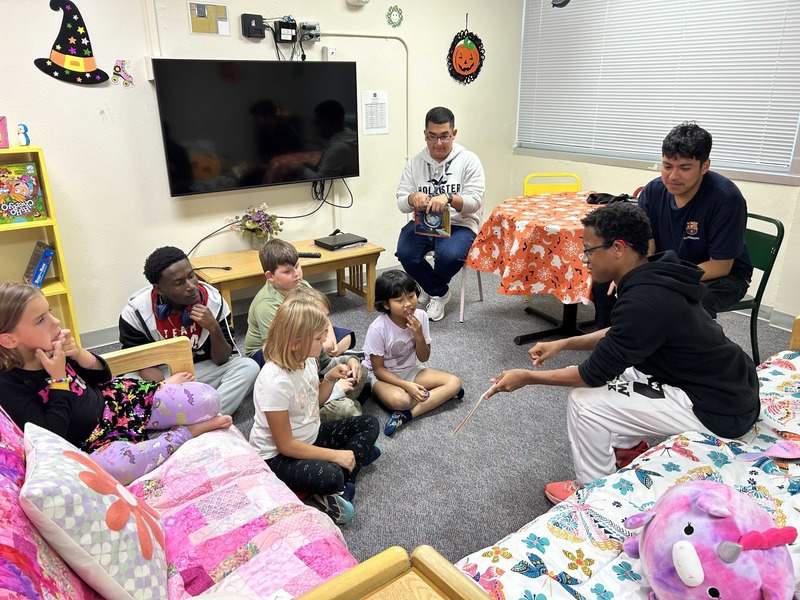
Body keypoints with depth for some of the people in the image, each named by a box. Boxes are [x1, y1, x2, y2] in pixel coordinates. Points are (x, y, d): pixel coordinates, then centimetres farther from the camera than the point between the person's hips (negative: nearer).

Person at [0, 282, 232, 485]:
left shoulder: (52, 346, 0)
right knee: (110, 465, -45)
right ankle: (186, 432, -21)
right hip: (91, 444, -5)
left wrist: (79, 354, -10)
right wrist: (59, 379, -20)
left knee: (207, 399, -13)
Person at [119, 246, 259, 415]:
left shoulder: (213, 300, -16)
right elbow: (144, 364, -9)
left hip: (202, 370, 1)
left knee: (249, 367, -24)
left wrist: (214, 328, -29)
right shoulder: (136, 312, -17)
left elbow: (222, 361, -10)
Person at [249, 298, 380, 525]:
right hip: (277, 456, -9)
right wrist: (335, 455, -21)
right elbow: (286, 445, -24)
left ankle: (337, 489, -7)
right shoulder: (275, 382, -30)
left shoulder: (306, 359, -6)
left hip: (310, 436, 9)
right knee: (330, 475, -36)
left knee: (369, 424, 3)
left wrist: (330, 379, -7)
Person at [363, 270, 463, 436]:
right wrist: (407, 386, -28)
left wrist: (419, 336, -23)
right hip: (383, 375, -6)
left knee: (454, 383, -15)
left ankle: (406, 415, -24)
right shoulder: (378, 328, -26)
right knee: (399, 400, -40)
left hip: (410, 370, 6)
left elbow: (423, 358, -3)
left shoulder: (420, 316, -13)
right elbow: (378, 369, -17)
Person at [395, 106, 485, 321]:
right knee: (405, 252, -27)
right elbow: (401, 202, 2)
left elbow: (474, 201, -11)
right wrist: (413, 198, -24)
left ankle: (432, 289, 5)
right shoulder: (415, 162, 6)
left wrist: (448, 198, -32)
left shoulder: (469, 160, -3)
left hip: (459, 224, -3)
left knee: (449, 255, -33)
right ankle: (439, 292, 2)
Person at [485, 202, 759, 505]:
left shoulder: (643, 302, -29)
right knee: (613, 362, 17)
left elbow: (595, 372, -18)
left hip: (720, 411, -10)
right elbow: (620, 335, 16)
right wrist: (564, 343, 8)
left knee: (584, 401, -10)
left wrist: (527, 377, -8)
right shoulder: (656, 275, 0)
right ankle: (630, 446, 30)